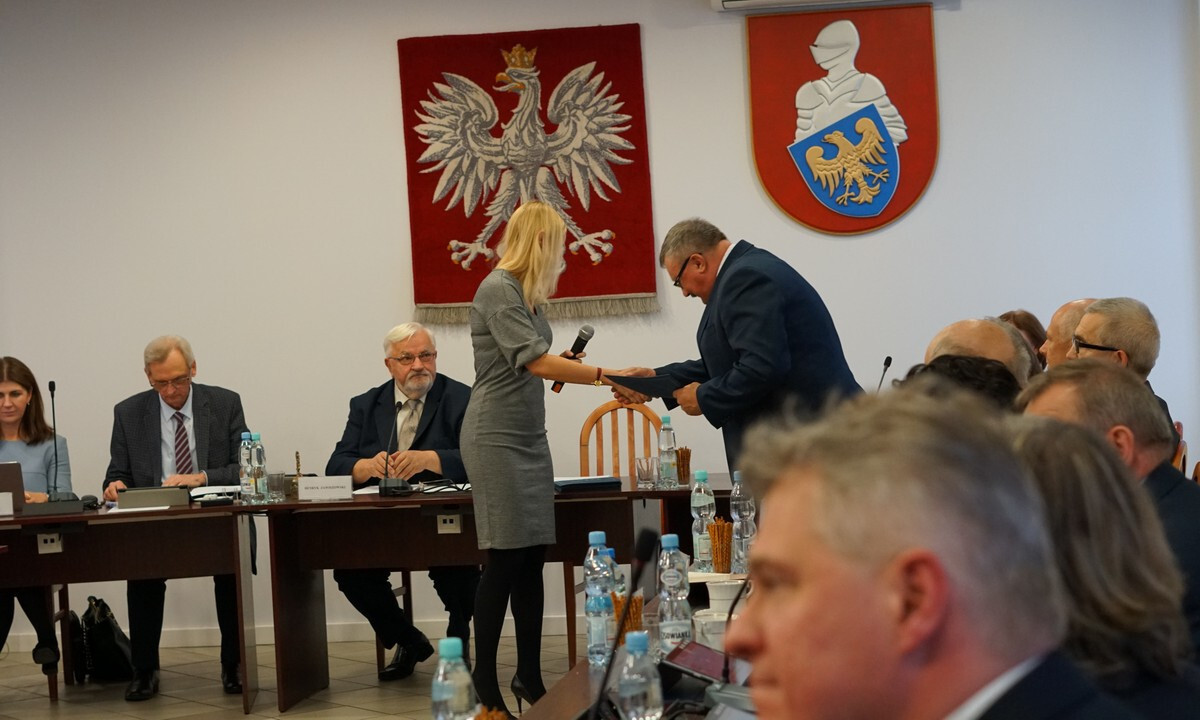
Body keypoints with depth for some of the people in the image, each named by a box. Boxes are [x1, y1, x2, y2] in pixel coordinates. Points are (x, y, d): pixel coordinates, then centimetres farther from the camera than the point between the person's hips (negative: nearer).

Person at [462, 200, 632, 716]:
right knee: (506, 559, -7)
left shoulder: (526, 293, 13)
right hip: (497, 438, -8)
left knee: (532, 557, 7)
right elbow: (534, 361, -22)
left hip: (529, 437, 8)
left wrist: (563, 363, 0)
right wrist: (605, 375, -22)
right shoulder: (498, 290, -14)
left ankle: (530, 678, 13)